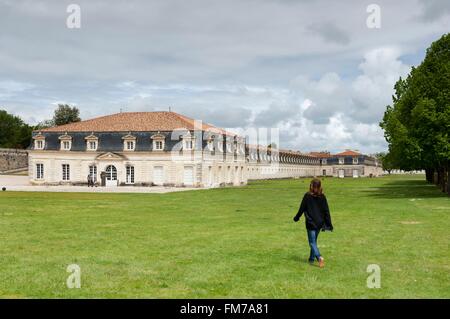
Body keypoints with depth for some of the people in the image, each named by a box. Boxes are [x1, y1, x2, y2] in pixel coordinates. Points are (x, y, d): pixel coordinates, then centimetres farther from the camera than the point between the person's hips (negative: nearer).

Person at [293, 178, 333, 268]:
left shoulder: (307, 196, -11)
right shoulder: (322, 197, -2)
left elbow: (302, 209, -3)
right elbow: (326, 211, 1)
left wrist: (296, 218, 13)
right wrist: (329, 224, 7)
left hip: (310, 223, -4)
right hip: (319, 223, 4)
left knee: (312, 242, -1)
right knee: (314, 241, 20)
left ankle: (319, 257, -23)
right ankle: (311, 259, 28)